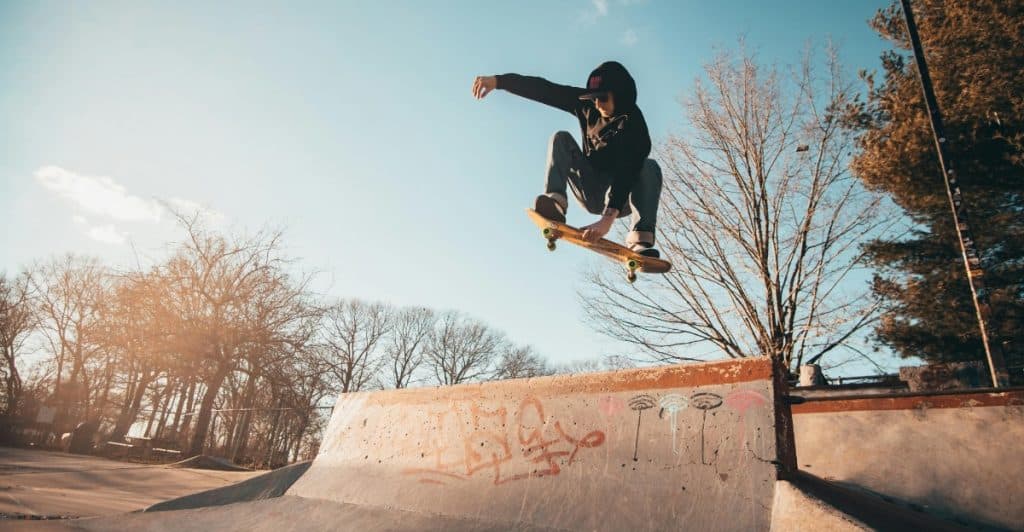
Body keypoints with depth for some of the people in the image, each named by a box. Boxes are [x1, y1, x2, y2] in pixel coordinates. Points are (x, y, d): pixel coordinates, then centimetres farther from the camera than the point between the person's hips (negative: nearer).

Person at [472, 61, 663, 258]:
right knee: (561, 138, -12)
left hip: (621, 198, -3)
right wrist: (498, 80, -22)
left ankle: (640, 241, -46)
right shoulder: (587, 105, -7)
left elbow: (627, 172, -36)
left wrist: (608, 218, -50)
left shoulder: (634, 123, -23)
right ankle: (555, 201, -36)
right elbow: (544, 90, -12)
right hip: (591, 193, 4)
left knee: (650, 167, -31)